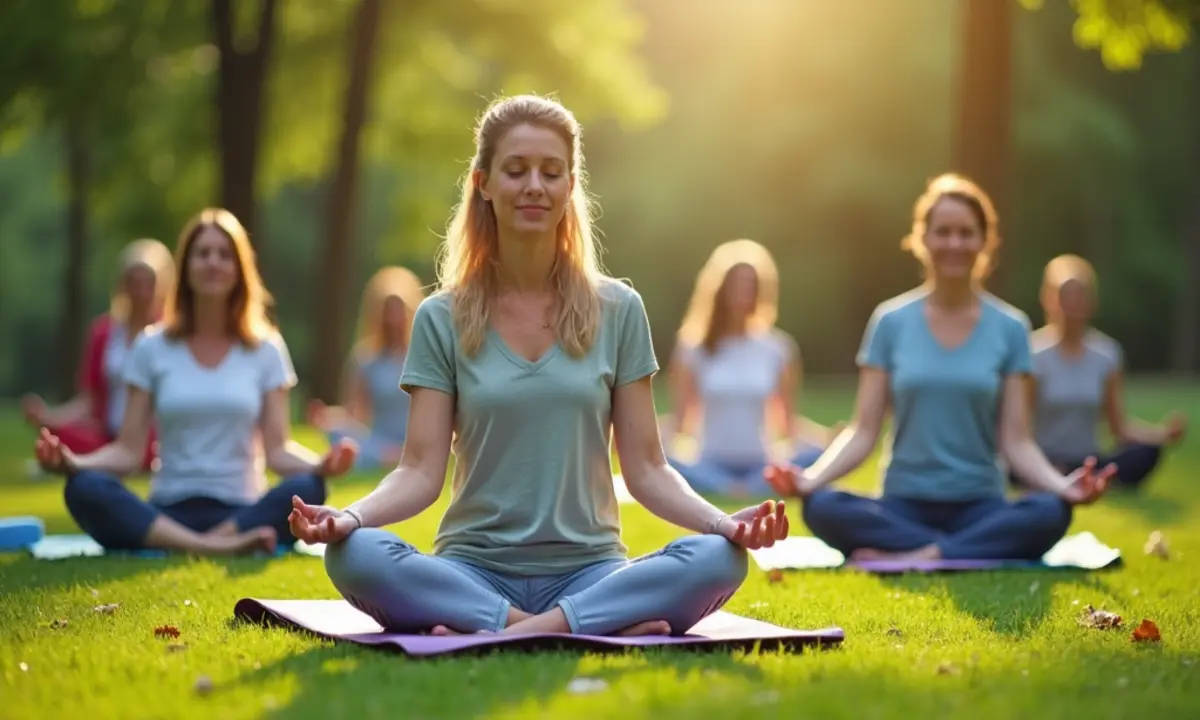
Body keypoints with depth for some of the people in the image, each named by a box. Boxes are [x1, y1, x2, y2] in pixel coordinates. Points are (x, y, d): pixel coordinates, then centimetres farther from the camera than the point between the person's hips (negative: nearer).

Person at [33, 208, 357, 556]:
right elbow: (128, 450, 3)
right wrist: (73, 462, -18)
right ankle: (210, 547, -41)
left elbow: (277, 449, 1)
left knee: (307, 489, -32)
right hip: (167, 512, 1)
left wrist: (319, 464, -21)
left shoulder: (265, 348, 8)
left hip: (242, 511, 0)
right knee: (84, 488, -31)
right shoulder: (151, 348, 8)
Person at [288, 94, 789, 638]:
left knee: (718, 560, -29)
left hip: (587, 570, 1)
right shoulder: (442, 319, 6)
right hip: (473, 572, 0)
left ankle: (495, 634, -28)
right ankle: (604, 629, -29)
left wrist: (721, 521, -14)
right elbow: (421, 471, -1)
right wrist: (349, 515, -21)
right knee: (355, 555, -32)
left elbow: (646, 469, 5)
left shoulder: (617, 311, 7)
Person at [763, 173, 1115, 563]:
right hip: (904, 505, 0)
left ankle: (912, 557, -27)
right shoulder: (891, 322, 4)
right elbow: (864, 431, 1)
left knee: (1051, 513, -32)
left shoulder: (1010, 328, 4)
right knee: (822, 508, -31)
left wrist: (1061, 485, -20)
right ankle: (972, 553, -26)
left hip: (979, 506, 0)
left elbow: (1015, 440, 0)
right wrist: (812, 476, -18)